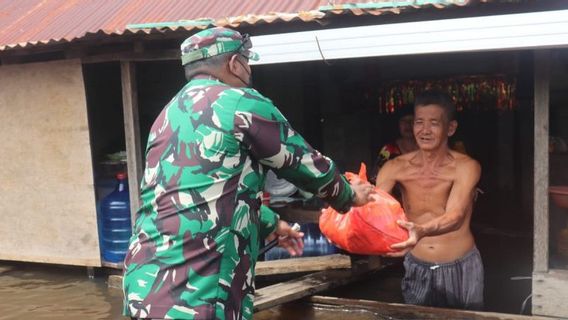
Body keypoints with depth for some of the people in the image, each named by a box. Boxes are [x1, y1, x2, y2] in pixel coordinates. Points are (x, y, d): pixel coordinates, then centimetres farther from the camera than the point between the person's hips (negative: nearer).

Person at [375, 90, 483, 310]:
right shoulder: (395, 168, -6)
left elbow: (455, 217, -28)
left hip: (461, 268, -2)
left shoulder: (466, 167, -14)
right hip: (416, 268, 2)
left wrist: (421, 231, -49)